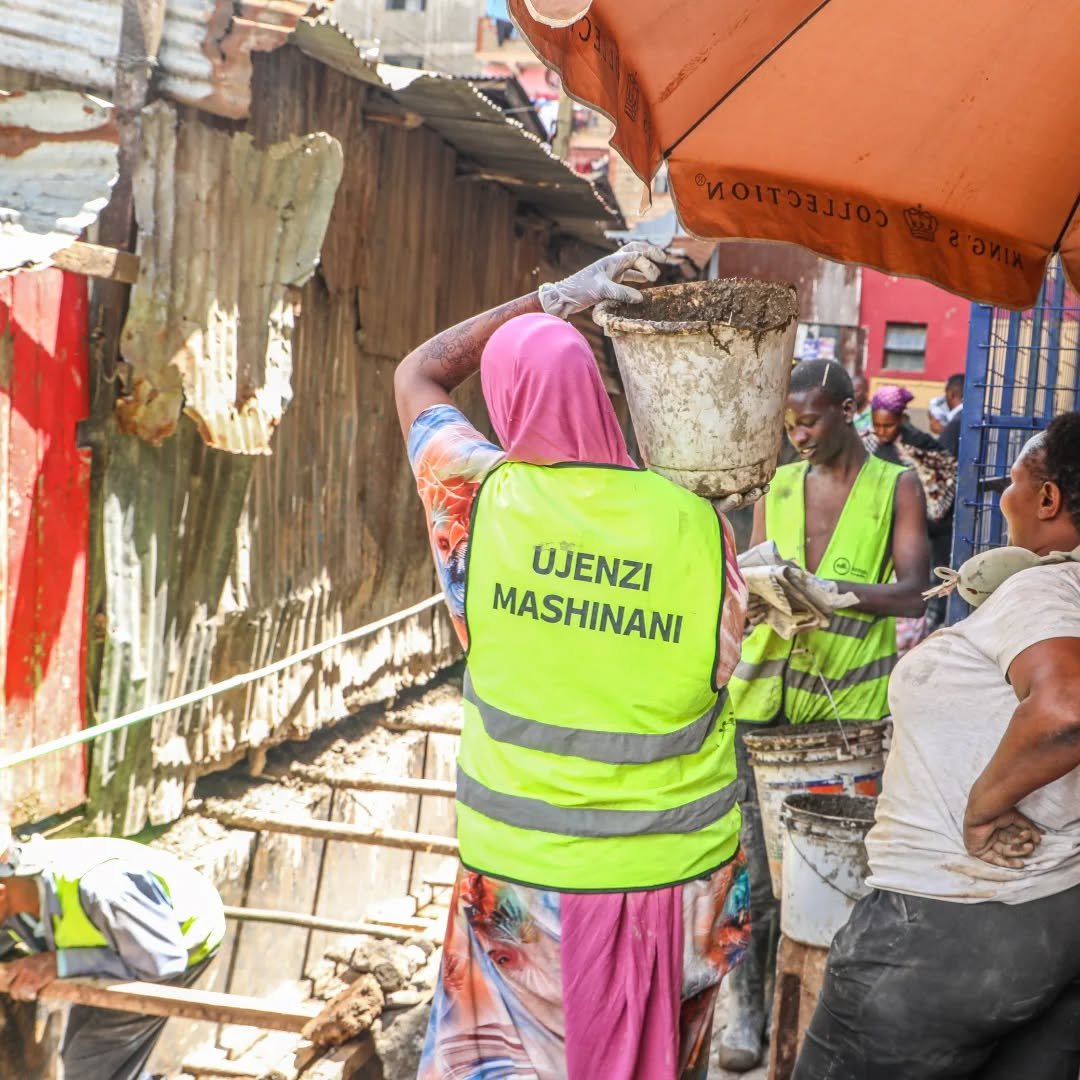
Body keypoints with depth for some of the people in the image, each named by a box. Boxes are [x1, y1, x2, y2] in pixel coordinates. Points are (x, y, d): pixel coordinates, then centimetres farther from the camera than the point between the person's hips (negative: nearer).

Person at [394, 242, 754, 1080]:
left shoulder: (482, 496, -7)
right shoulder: (699, 526, -7)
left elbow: (418, 374, 11)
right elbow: (719, 680, 2)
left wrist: (550, 298, 12)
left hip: (529, 874, -1)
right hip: (679, 874, 2)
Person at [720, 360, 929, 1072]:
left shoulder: (896, 488, 2)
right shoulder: (778, 487, 11)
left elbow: (915, 592, -9)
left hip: (851, 695, -2)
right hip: (769, 687, 2)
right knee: (760, 856, 0)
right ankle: (749, 1005, 7)